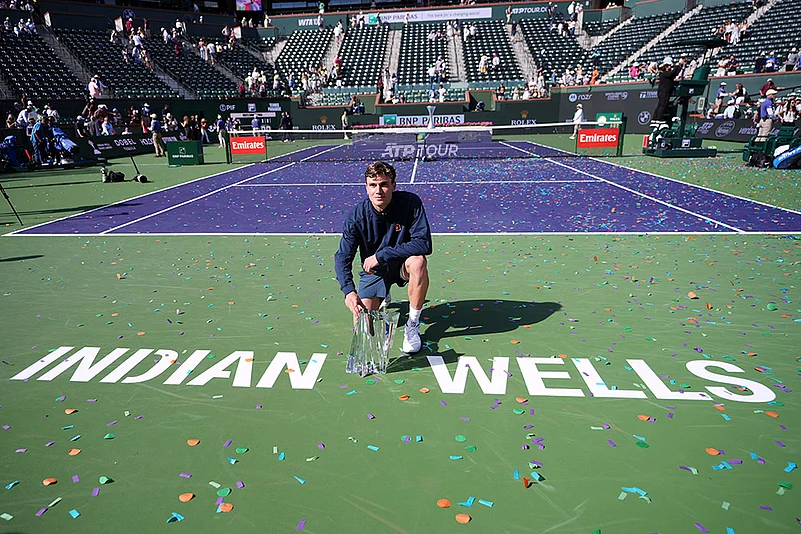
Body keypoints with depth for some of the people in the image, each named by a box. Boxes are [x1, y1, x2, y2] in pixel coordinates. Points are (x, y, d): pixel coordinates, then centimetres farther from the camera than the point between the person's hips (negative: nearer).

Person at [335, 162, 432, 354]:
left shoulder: (411, 203, -22)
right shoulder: (357, 216, -18)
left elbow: (424, 244, -28)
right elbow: (342, 257, -18)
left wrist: (381, 255, -30)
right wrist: (348, 290, -36)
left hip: (402, 264, -1)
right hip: (374, 271, 2)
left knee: (417, 261, -37)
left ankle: (413, 325, -18)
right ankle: (383, 300, 28)